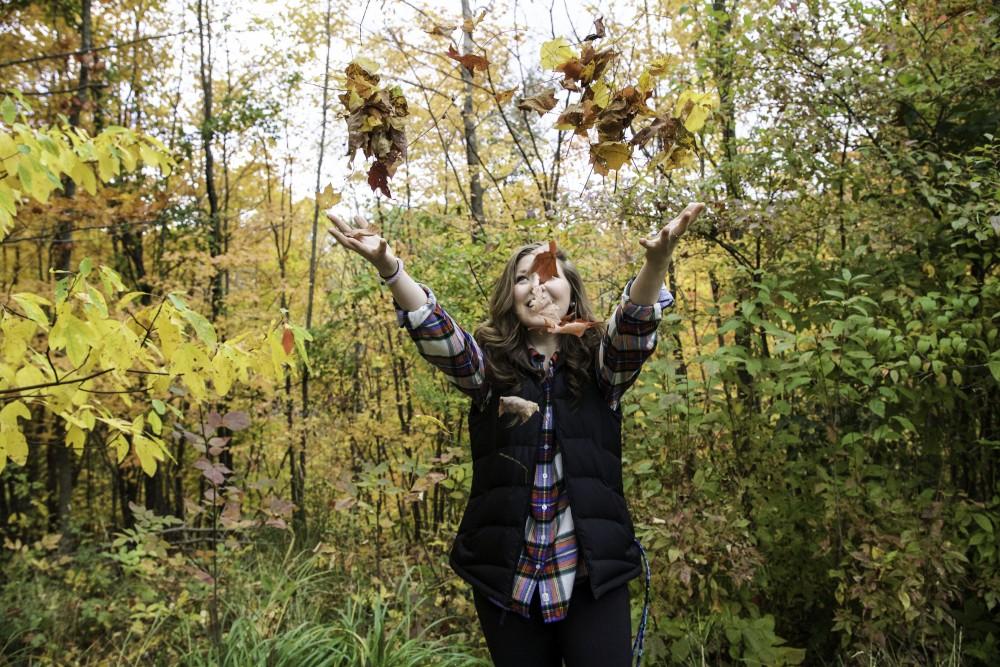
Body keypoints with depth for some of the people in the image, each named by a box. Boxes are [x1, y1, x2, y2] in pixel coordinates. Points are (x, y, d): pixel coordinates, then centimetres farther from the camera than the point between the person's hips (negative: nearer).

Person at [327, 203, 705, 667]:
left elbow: (635, 325, -17)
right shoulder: (490, 367, 2)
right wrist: (388, 266, -32)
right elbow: (435, 333, -14)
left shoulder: (599, 366, 2)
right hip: (505, 577, 1)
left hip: (592, 575, -1)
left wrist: (656, 261, -37)